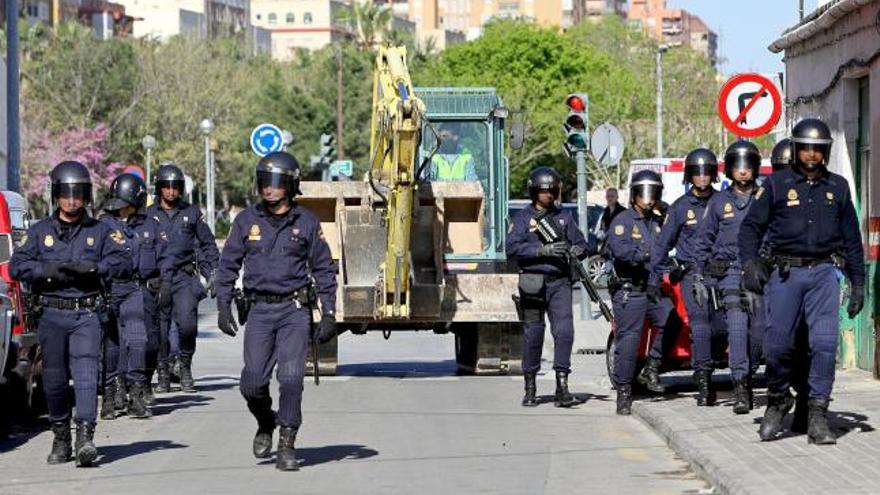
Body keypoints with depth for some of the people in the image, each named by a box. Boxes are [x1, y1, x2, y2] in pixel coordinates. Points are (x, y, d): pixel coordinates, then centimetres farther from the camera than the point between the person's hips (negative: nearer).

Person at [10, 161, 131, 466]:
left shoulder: (100, 231, 11)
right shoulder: (40, 231, 12)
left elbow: (123, 263, -1)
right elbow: (17, 265, 2)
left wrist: (92, 267, -16)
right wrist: (49, 270, -14)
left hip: (87, 314, -2)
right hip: (51, 313, 2)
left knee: (86, 372, -15)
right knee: (54, 377, 4)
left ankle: (85, 436, -23)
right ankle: (61, 438, 17)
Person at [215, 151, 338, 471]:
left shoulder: (306, 223, 2)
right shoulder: (247, 220, 5)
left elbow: (324, 270, 6)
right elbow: (228, 265, 10)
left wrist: (329, 314, 0)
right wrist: (223, 307, 2)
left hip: (295, 310, -1)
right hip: (260, 310, 1)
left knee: (291, 378, -12)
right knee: (253, 382, -4)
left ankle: (287, 445, -5)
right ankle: (265, 425, 26)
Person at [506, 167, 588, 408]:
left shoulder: (564, 217, 14)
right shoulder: (523, 217, 3)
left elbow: (580, 241, 16)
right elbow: (513, 248, -9)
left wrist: (578, 250, -9)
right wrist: (543, 250, -19)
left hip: (559, 282, 2)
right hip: (533, 282, -2)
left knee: (564, 331, -11)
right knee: (532, 334, 4)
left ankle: (562, 386, -12)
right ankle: (530, 388, 15)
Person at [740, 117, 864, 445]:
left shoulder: (837, 187, 13)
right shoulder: (777, 184, 5)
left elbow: (851, 239, 18)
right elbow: (751, 226, 5)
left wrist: (857, 282, 15)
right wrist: (749, 261, -11)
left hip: (824, 272, 1)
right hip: (784, 273, -1)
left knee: (824, 342, -10)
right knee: (777, 344, -4)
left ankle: (817, 416, -6)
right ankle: (778, 401, 20)